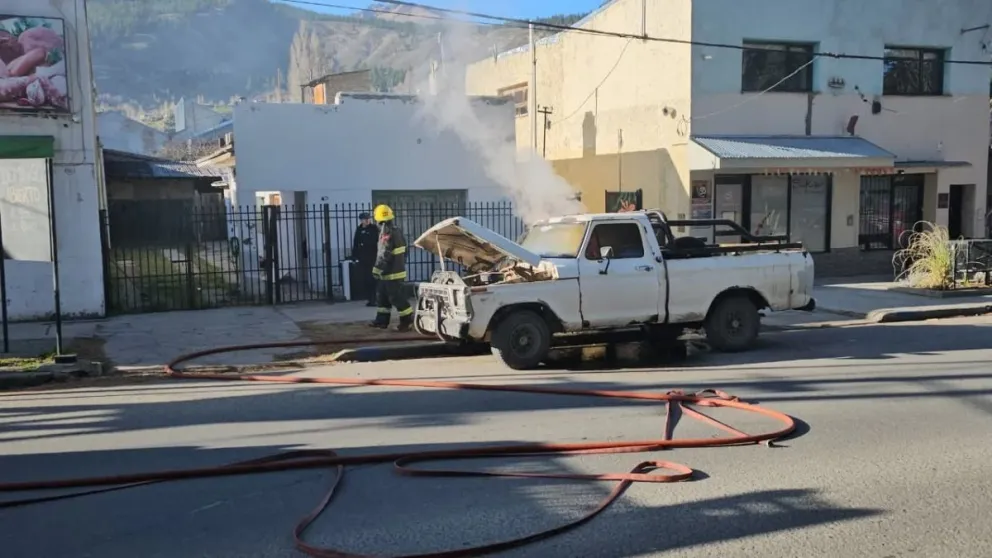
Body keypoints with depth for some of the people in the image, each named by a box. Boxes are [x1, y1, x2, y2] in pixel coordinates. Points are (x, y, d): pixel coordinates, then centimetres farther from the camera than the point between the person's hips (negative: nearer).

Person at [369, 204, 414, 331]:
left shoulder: (387, 235, -20)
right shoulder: (397, 232, 11)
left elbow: (384, 255, -23)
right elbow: (403, 252, 18)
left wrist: (377, 269, -17)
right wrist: (402, 264, 25)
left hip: (391, 273, -10)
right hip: (398, 269, 10)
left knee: (396, 298, -5)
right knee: (382, 296, 17)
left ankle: (407, 321, -1)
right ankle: (382, 321, 23)